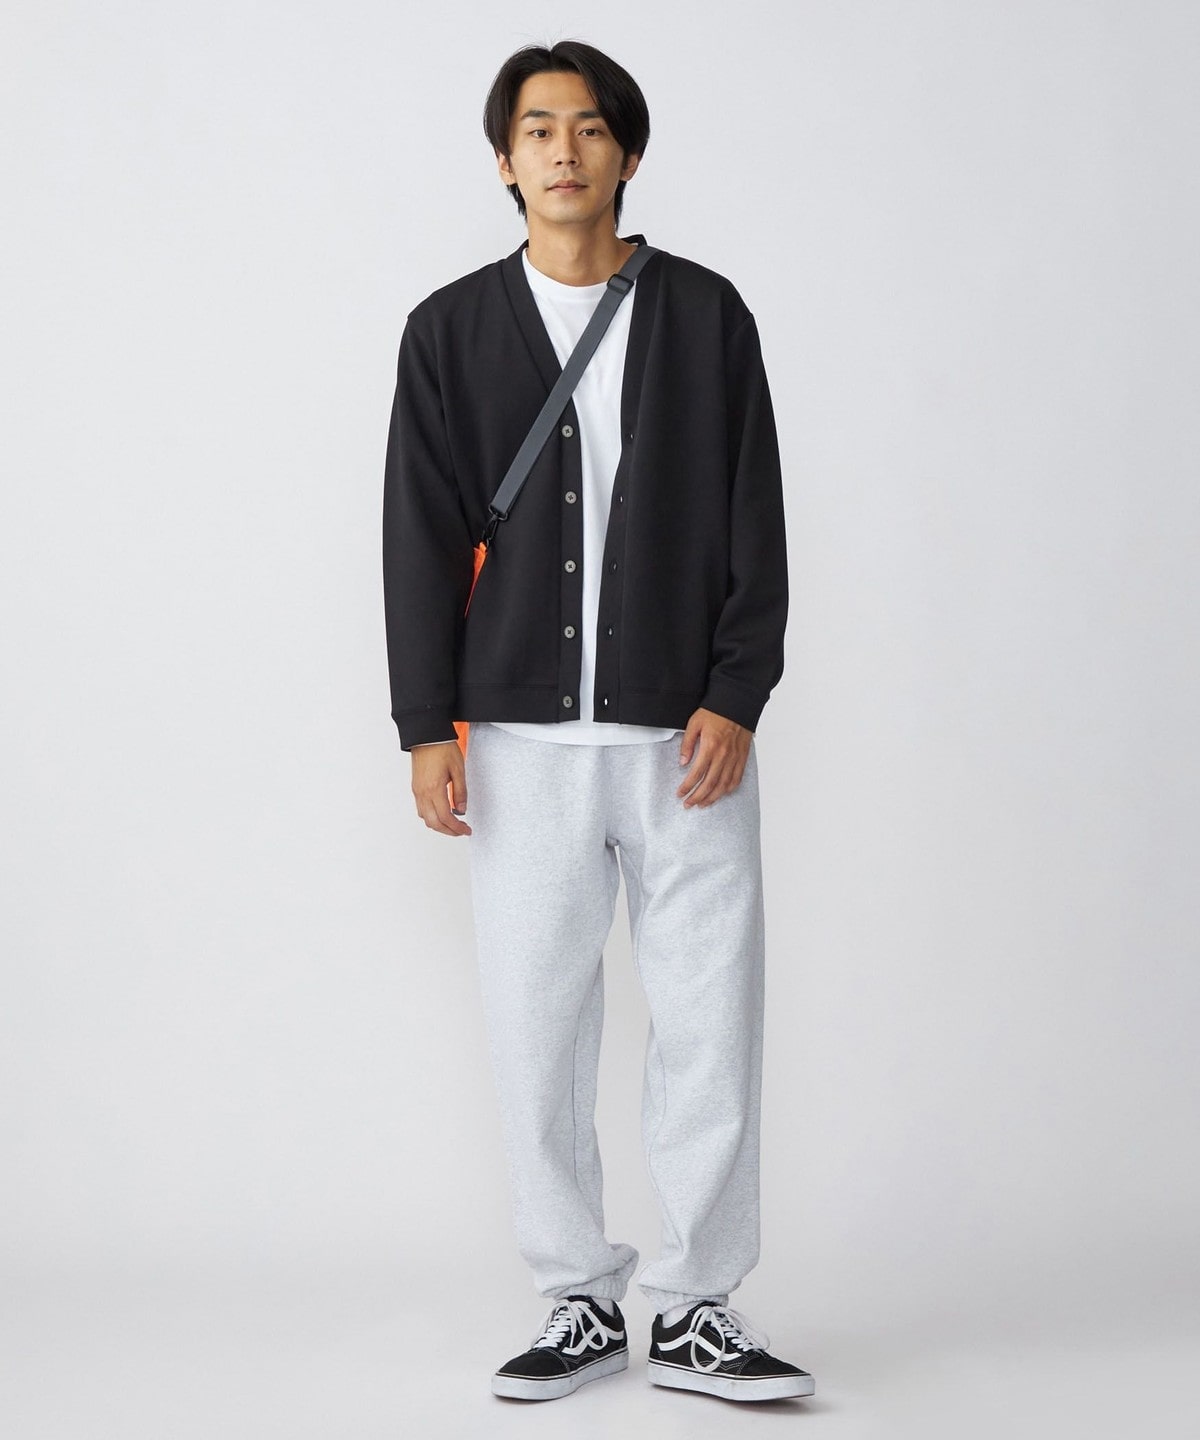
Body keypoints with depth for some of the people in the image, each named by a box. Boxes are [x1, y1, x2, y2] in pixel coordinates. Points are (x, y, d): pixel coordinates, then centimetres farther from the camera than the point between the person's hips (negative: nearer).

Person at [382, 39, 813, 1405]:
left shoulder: (706, 316, 6)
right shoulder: (451, 330, 7)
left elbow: (754, 519, 4)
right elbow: (421, 537, 5)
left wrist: (735, 696, -5)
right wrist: (426, 727, -1)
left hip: (686, 731, 0)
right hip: (525, 738, 1)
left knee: (710, 1023, 0)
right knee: (536, 1031, 4)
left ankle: (694, 1307, 13)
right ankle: (581, 1300, 18)